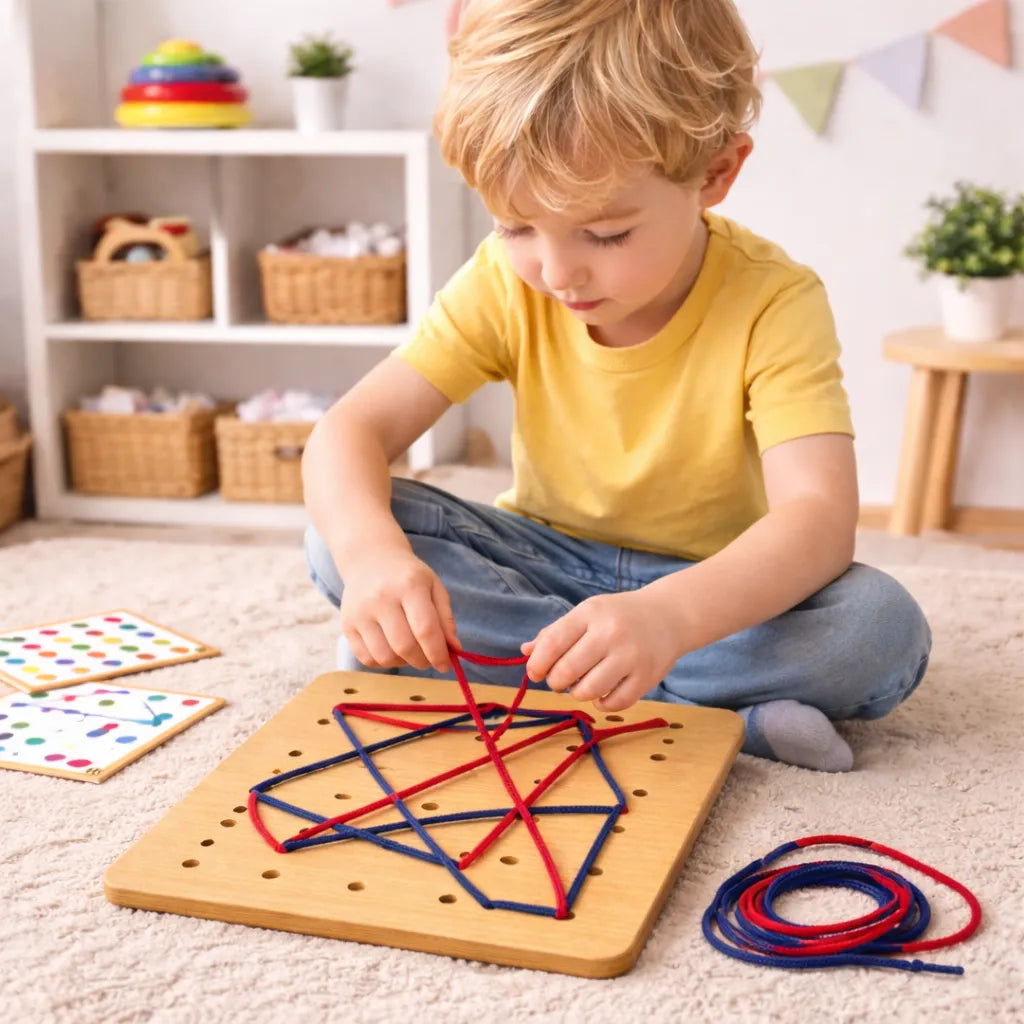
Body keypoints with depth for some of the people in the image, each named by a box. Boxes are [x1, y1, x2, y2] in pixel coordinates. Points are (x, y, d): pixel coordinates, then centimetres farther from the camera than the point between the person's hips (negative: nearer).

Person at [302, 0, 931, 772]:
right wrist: (371, 551, -41)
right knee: (339, 537, -23)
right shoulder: (506, 283, -13)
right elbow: (351, 430, -17)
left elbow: (820, 518, -33)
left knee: (886, 629, -31)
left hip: (712, 588, -2)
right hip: (545, 559, 3)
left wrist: (668, 616, -53)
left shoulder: (773, 304, -22)